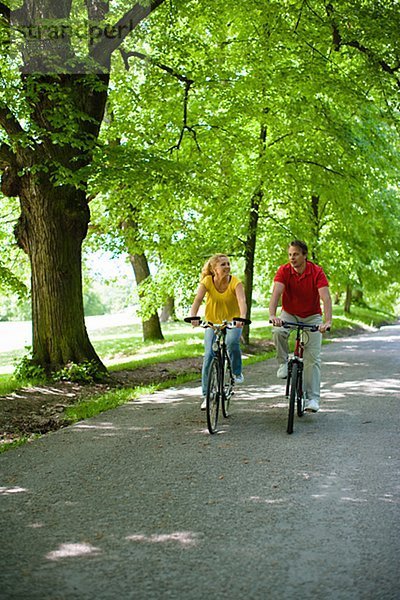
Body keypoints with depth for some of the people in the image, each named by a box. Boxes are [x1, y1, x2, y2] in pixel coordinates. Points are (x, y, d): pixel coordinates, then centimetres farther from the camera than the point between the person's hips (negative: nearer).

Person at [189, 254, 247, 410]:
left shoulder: (235, 282, -18)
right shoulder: (207, 281, -15)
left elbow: (242, 301, -33)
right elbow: (197, 299, -27)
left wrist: (242, 317, -53)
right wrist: (193, 317, -47)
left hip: (232, 322, -1)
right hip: (212, 322, 1)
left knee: (232, 341, -33)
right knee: (209, 356, -12)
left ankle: (237, 372, -5)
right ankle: (206, 395, -1)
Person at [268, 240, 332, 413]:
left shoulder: (317, 272, -19)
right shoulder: (284, 271, -16)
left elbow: (326, 297, -28)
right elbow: (276, 293, -29)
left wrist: (327, 321, -44)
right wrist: (272, 315, -47)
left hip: (312, 316, -1)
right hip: (289, 314, 1)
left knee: (313, 358, -8)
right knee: (278, 332, -33)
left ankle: (312, 398, -3)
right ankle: (283, 363, -7)